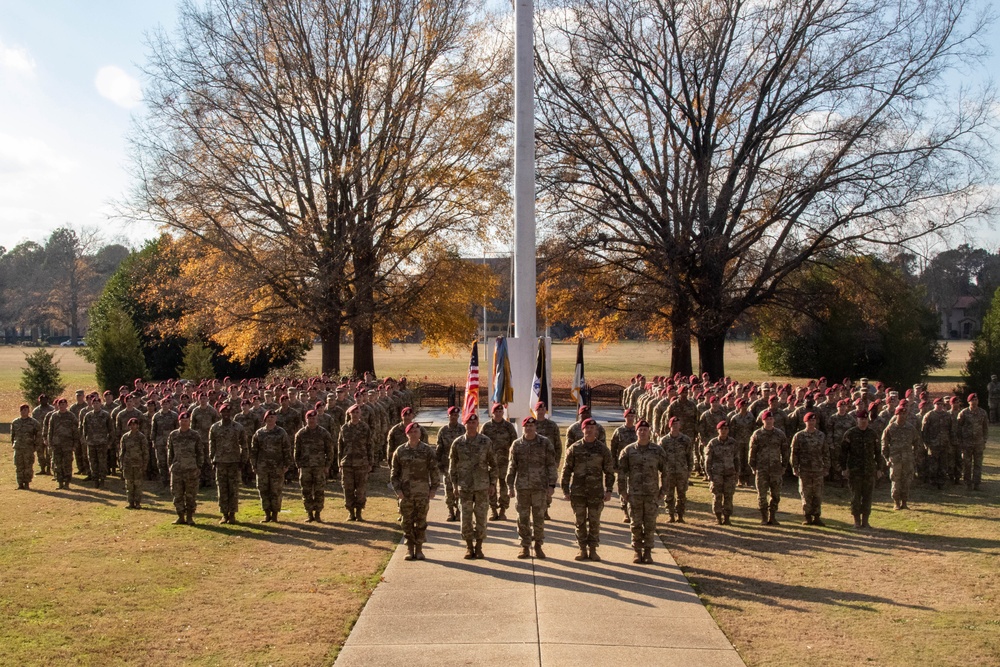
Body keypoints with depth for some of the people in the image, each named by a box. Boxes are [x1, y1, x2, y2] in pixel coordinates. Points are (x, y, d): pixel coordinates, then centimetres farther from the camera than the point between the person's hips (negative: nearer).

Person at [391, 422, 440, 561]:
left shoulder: (427, 450, 1)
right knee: (407, 522, 4)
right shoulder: (400, 451, 3)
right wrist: (397, 490, -4)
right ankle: (409, 549, 13)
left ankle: (419, 549, 13)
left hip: (423, 492, -1)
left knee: (421, 522, 3)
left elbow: (434, 470, 1)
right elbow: (394, 473, 5)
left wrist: (434, 488, -4)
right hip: (405, 493, 1)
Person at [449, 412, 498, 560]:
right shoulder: (457, 443, 1)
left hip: (482, 486, 0)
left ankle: (479, 547, 15)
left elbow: (493, 464, 4)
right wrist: (454, 484, 4)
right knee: (466, 517, 3)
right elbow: (452, 465, 7)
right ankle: (469, 548, 15)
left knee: (481, 517, 4)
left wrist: (493, 484, 0)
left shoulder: (486, 442, 0)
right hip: (464, 486, 0)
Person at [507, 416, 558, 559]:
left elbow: (551, 465, 1)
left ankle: (538, 545, 19)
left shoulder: (545, 443, -1)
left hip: (540, 486, -1)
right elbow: (512, 466, 8)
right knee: (523, 518, 5)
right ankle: (525, 546, 16)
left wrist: (551, 485, -4)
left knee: (539, 518, 4)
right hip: (522, 486, 1)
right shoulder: (517, 444, 4)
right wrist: (510, 485, 4)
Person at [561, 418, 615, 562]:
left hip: (596, 492, 0)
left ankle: (593, 550, 15)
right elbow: (566, 470, 3)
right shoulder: (574, 448, 1)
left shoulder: (603, 449, 2)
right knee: (580, 521, 6)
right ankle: (582, 549, 16)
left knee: (594, 522, 5)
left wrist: (608, 490, -2)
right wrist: (565, 490, -1)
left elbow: (609, 471, 5)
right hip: (578, 492, 0)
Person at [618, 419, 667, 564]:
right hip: (634, 494, 0)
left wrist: (663, 490, 2)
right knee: (636, 524, 3)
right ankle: (637, 552, 14)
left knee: (650, 525, 3)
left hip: (652, 494, 0)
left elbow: (664, 471, 6)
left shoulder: (658, 450, 2)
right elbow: (621, 471, 3)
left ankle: (648, 552, 14)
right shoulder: (628, 450, 1)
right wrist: (622, 491, -1)